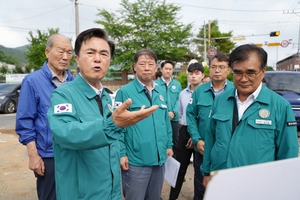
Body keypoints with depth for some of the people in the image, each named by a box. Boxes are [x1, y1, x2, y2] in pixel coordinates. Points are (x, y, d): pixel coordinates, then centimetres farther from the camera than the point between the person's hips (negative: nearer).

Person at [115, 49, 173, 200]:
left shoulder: (161, 92, 8)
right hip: (136, 161, -5)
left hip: (159, 159, 6)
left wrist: (169, 145, 13)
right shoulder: (124, 92, -10)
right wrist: (121, 153, -13)